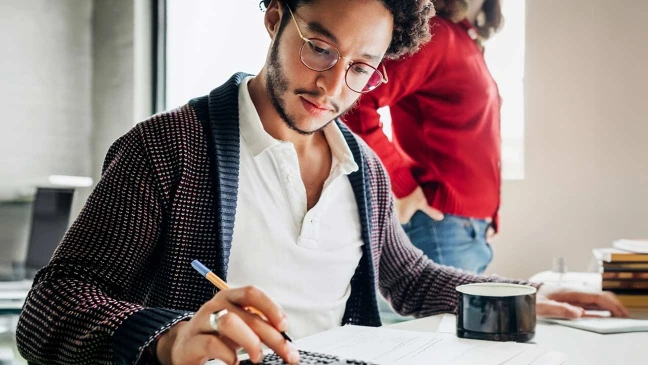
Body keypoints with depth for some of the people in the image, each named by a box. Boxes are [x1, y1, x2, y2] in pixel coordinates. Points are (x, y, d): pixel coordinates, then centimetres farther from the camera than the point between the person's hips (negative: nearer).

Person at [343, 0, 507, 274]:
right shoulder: (433, 33, -11)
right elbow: (355, 100, -24)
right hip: (442, 227, -9)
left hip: (474, 231, 9)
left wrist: (487, 218, 9)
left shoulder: (467, 41, 16)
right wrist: (402, 186, -18)